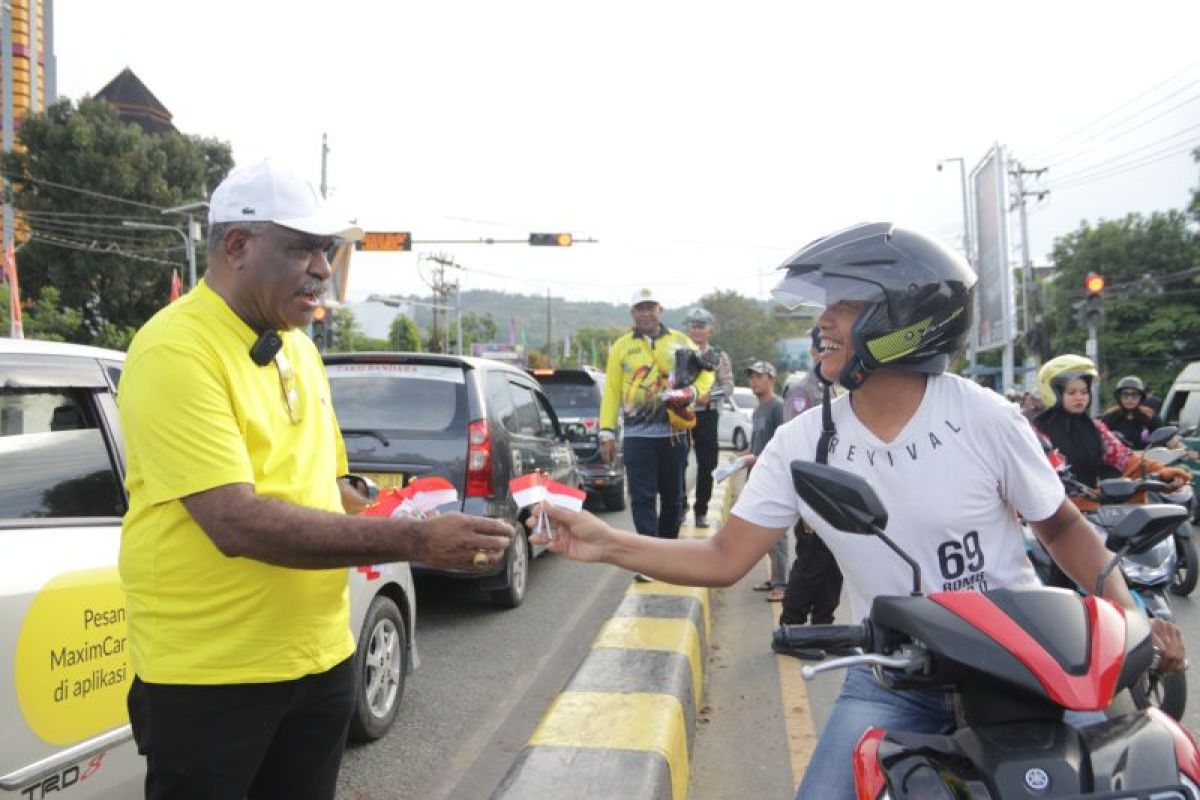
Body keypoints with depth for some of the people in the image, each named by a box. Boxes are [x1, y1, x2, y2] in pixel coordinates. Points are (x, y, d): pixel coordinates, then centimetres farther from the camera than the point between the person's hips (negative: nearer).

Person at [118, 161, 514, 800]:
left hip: (319, 657, 7)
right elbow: (238, 523, -26)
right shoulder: (175, 349, -17)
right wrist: (413, 540, -27)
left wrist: (414, 536, 0)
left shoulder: (296, 345, 8)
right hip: (208, 672, -7)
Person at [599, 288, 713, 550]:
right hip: (637, 434, -2)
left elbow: (706, 371, 11)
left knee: (673, 497, 12)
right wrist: (607, 432, -4)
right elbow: (611, 391, 3)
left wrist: (693, 391, -11)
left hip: (674, 432, 2)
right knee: (642, 498, -6)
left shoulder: (680, 341, 7)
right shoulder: (621, 346, 5)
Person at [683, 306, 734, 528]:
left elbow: (728, 386, -1)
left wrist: (709, 395, -17)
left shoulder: (719, 356, 6)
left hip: (707, 414, 0)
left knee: (707, 465, 2)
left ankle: (701, 511, 12)